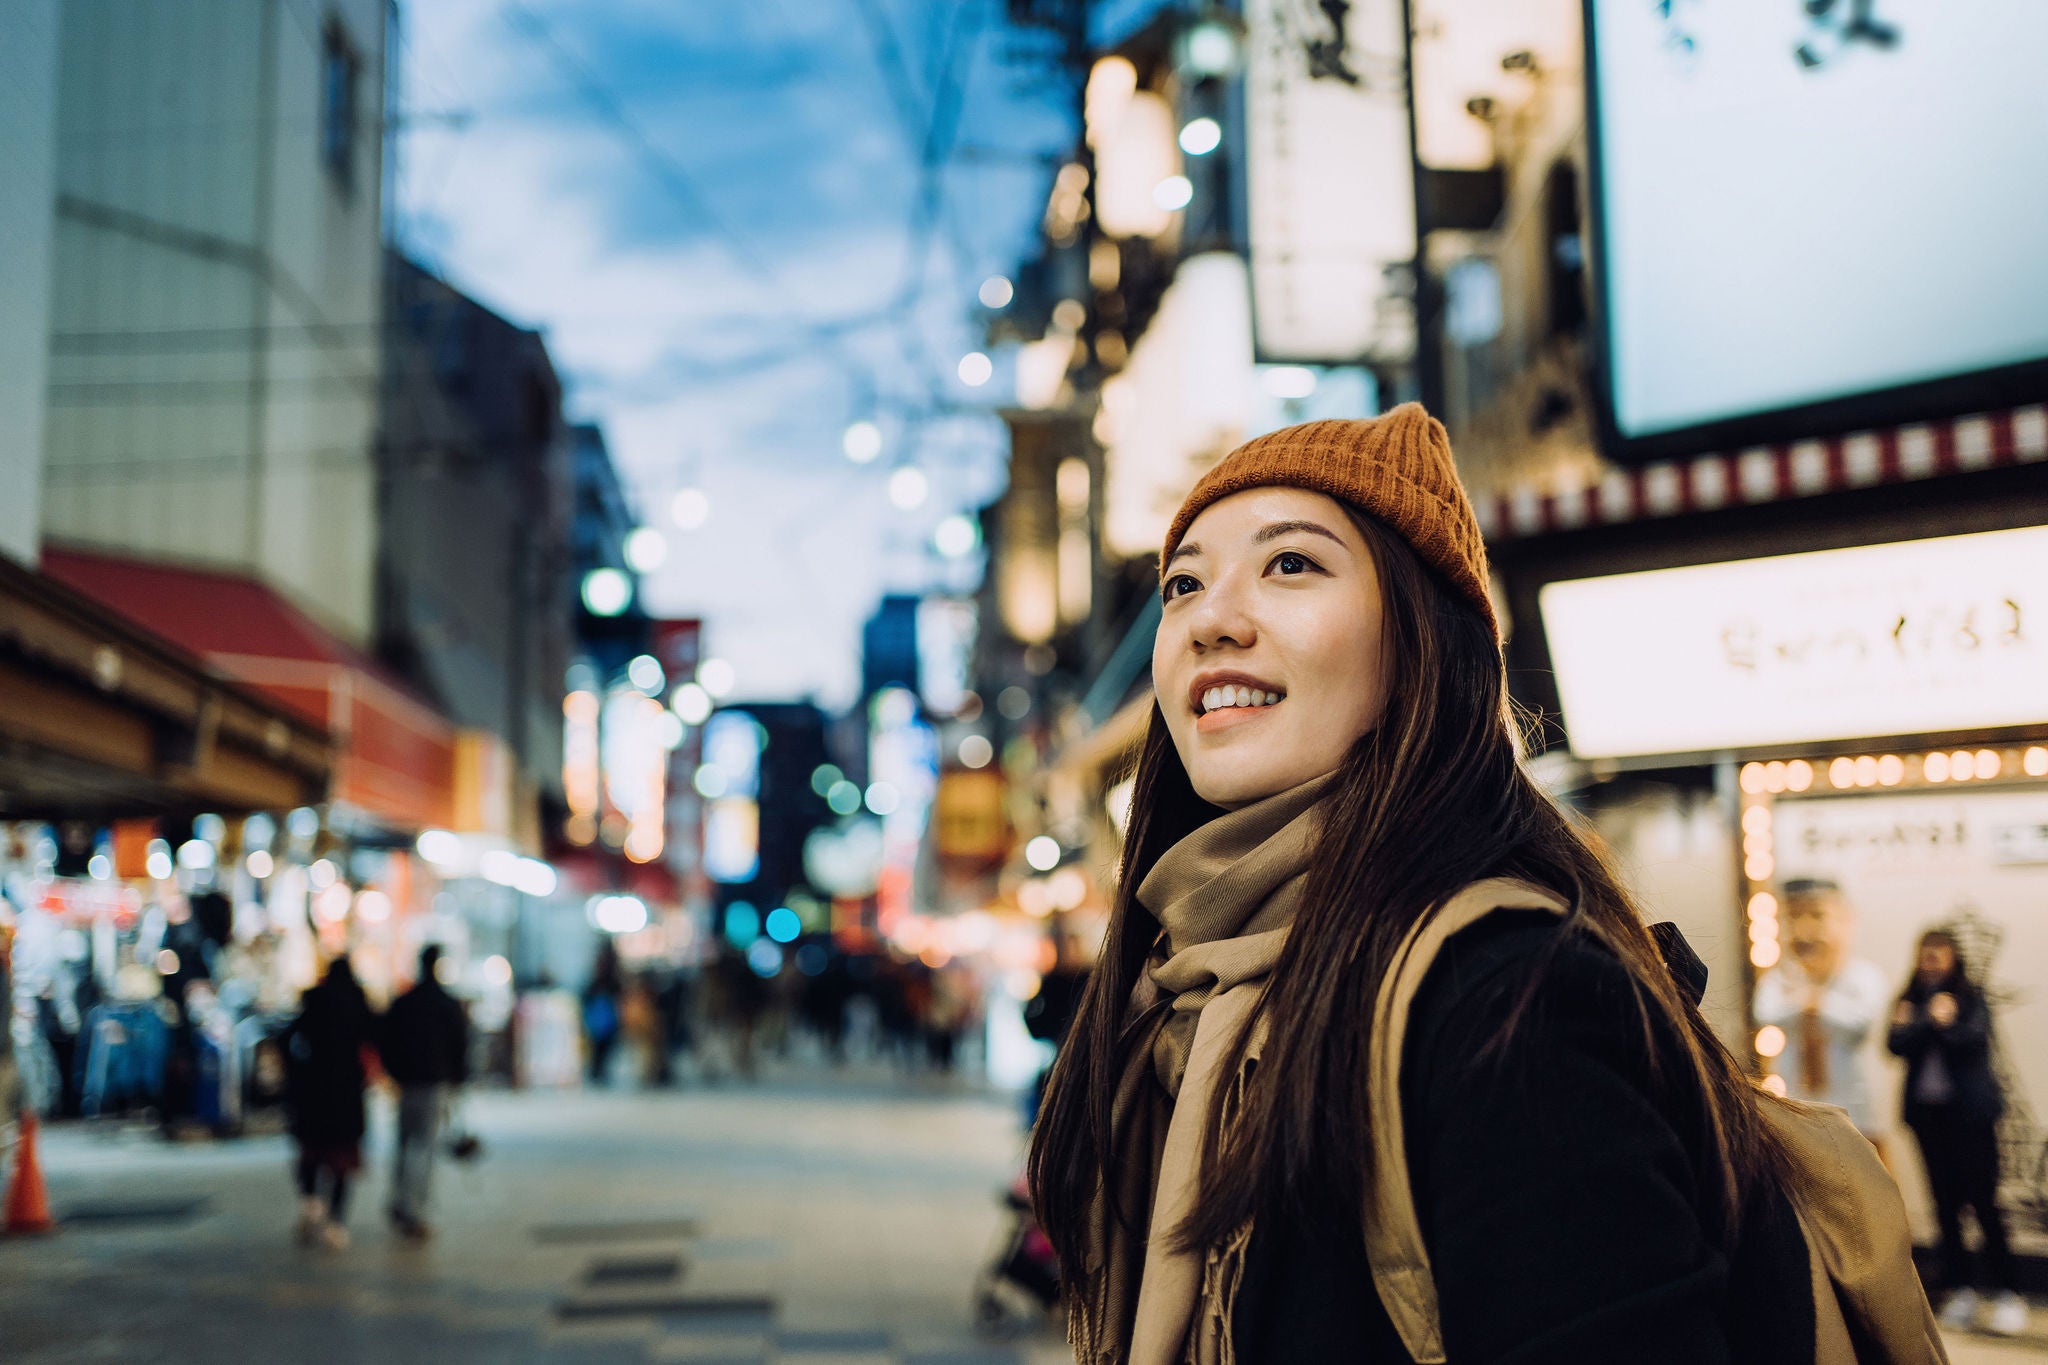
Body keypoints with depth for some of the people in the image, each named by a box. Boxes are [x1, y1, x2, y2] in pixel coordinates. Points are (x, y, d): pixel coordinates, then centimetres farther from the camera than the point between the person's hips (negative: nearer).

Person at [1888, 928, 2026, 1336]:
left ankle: (2007, 1293, -3)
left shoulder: (1971, 998, 2)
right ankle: (1961, 1290, 13)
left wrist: (1918, 1028, -13)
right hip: (1926, 1111, 3)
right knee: (1945, 1202, 5)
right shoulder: (1909, 1001, 10)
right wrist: (1933, 1020, -14)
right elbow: (1897, 1044, -3)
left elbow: (1973, 1038, -14)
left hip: (1970, 1110, -3)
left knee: (1982, 1199, -9)